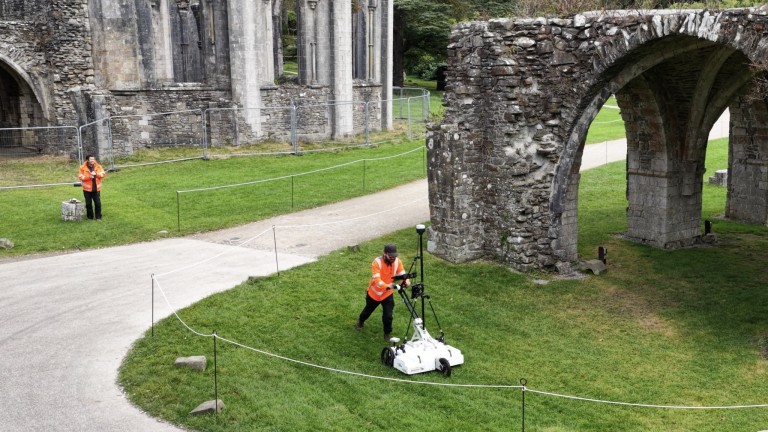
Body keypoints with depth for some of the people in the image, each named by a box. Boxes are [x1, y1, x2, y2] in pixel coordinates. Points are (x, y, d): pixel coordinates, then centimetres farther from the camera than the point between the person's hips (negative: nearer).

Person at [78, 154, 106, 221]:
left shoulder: (98, 166, 5)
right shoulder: (83, 167, -3)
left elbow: (103, 174, -1)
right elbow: (80, 177, -8)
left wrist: (96, 174, -16)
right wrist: (89, 177, -19)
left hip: (96, 189, 1)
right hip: (87, 189, -1)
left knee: (98, 203, -1)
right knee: (88, 204, 4)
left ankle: (98, 217, 8)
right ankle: (90, 217, 16)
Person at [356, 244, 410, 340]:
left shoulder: (397, 262, -17)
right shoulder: (377, 262, -31)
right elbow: (376, 280, -39)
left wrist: (406, 281, -42)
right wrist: (387, 286, -57)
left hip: (387, 294, 2)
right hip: (374, 293, -2)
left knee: (388, 316, -4)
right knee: (368, 310, 23)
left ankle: (387, 333, 22)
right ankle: (360, 321, 56)